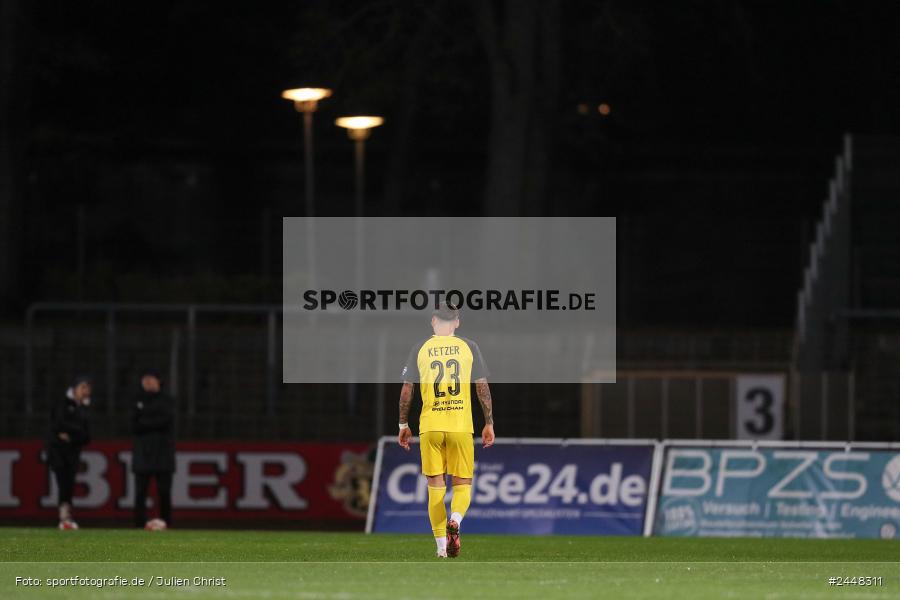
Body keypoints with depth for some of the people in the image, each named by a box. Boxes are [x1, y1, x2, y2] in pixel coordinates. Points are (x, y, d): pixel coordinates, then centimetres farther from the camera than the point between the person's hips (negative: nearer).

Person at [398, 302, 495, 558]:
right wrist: (489, 424, 8)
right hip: (461, 426, 0)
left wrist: (403, 425, 14)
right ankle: (455, 521, -23)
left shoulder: (421, 349, 4)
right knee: (462, 484, 7)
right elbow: (483, 388, 2)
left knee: (435, 487, 7)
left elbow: (407, 390, 5)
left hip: (430, 427, 0)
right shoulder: (468, 347, 4)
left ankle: (441, 546, 3)